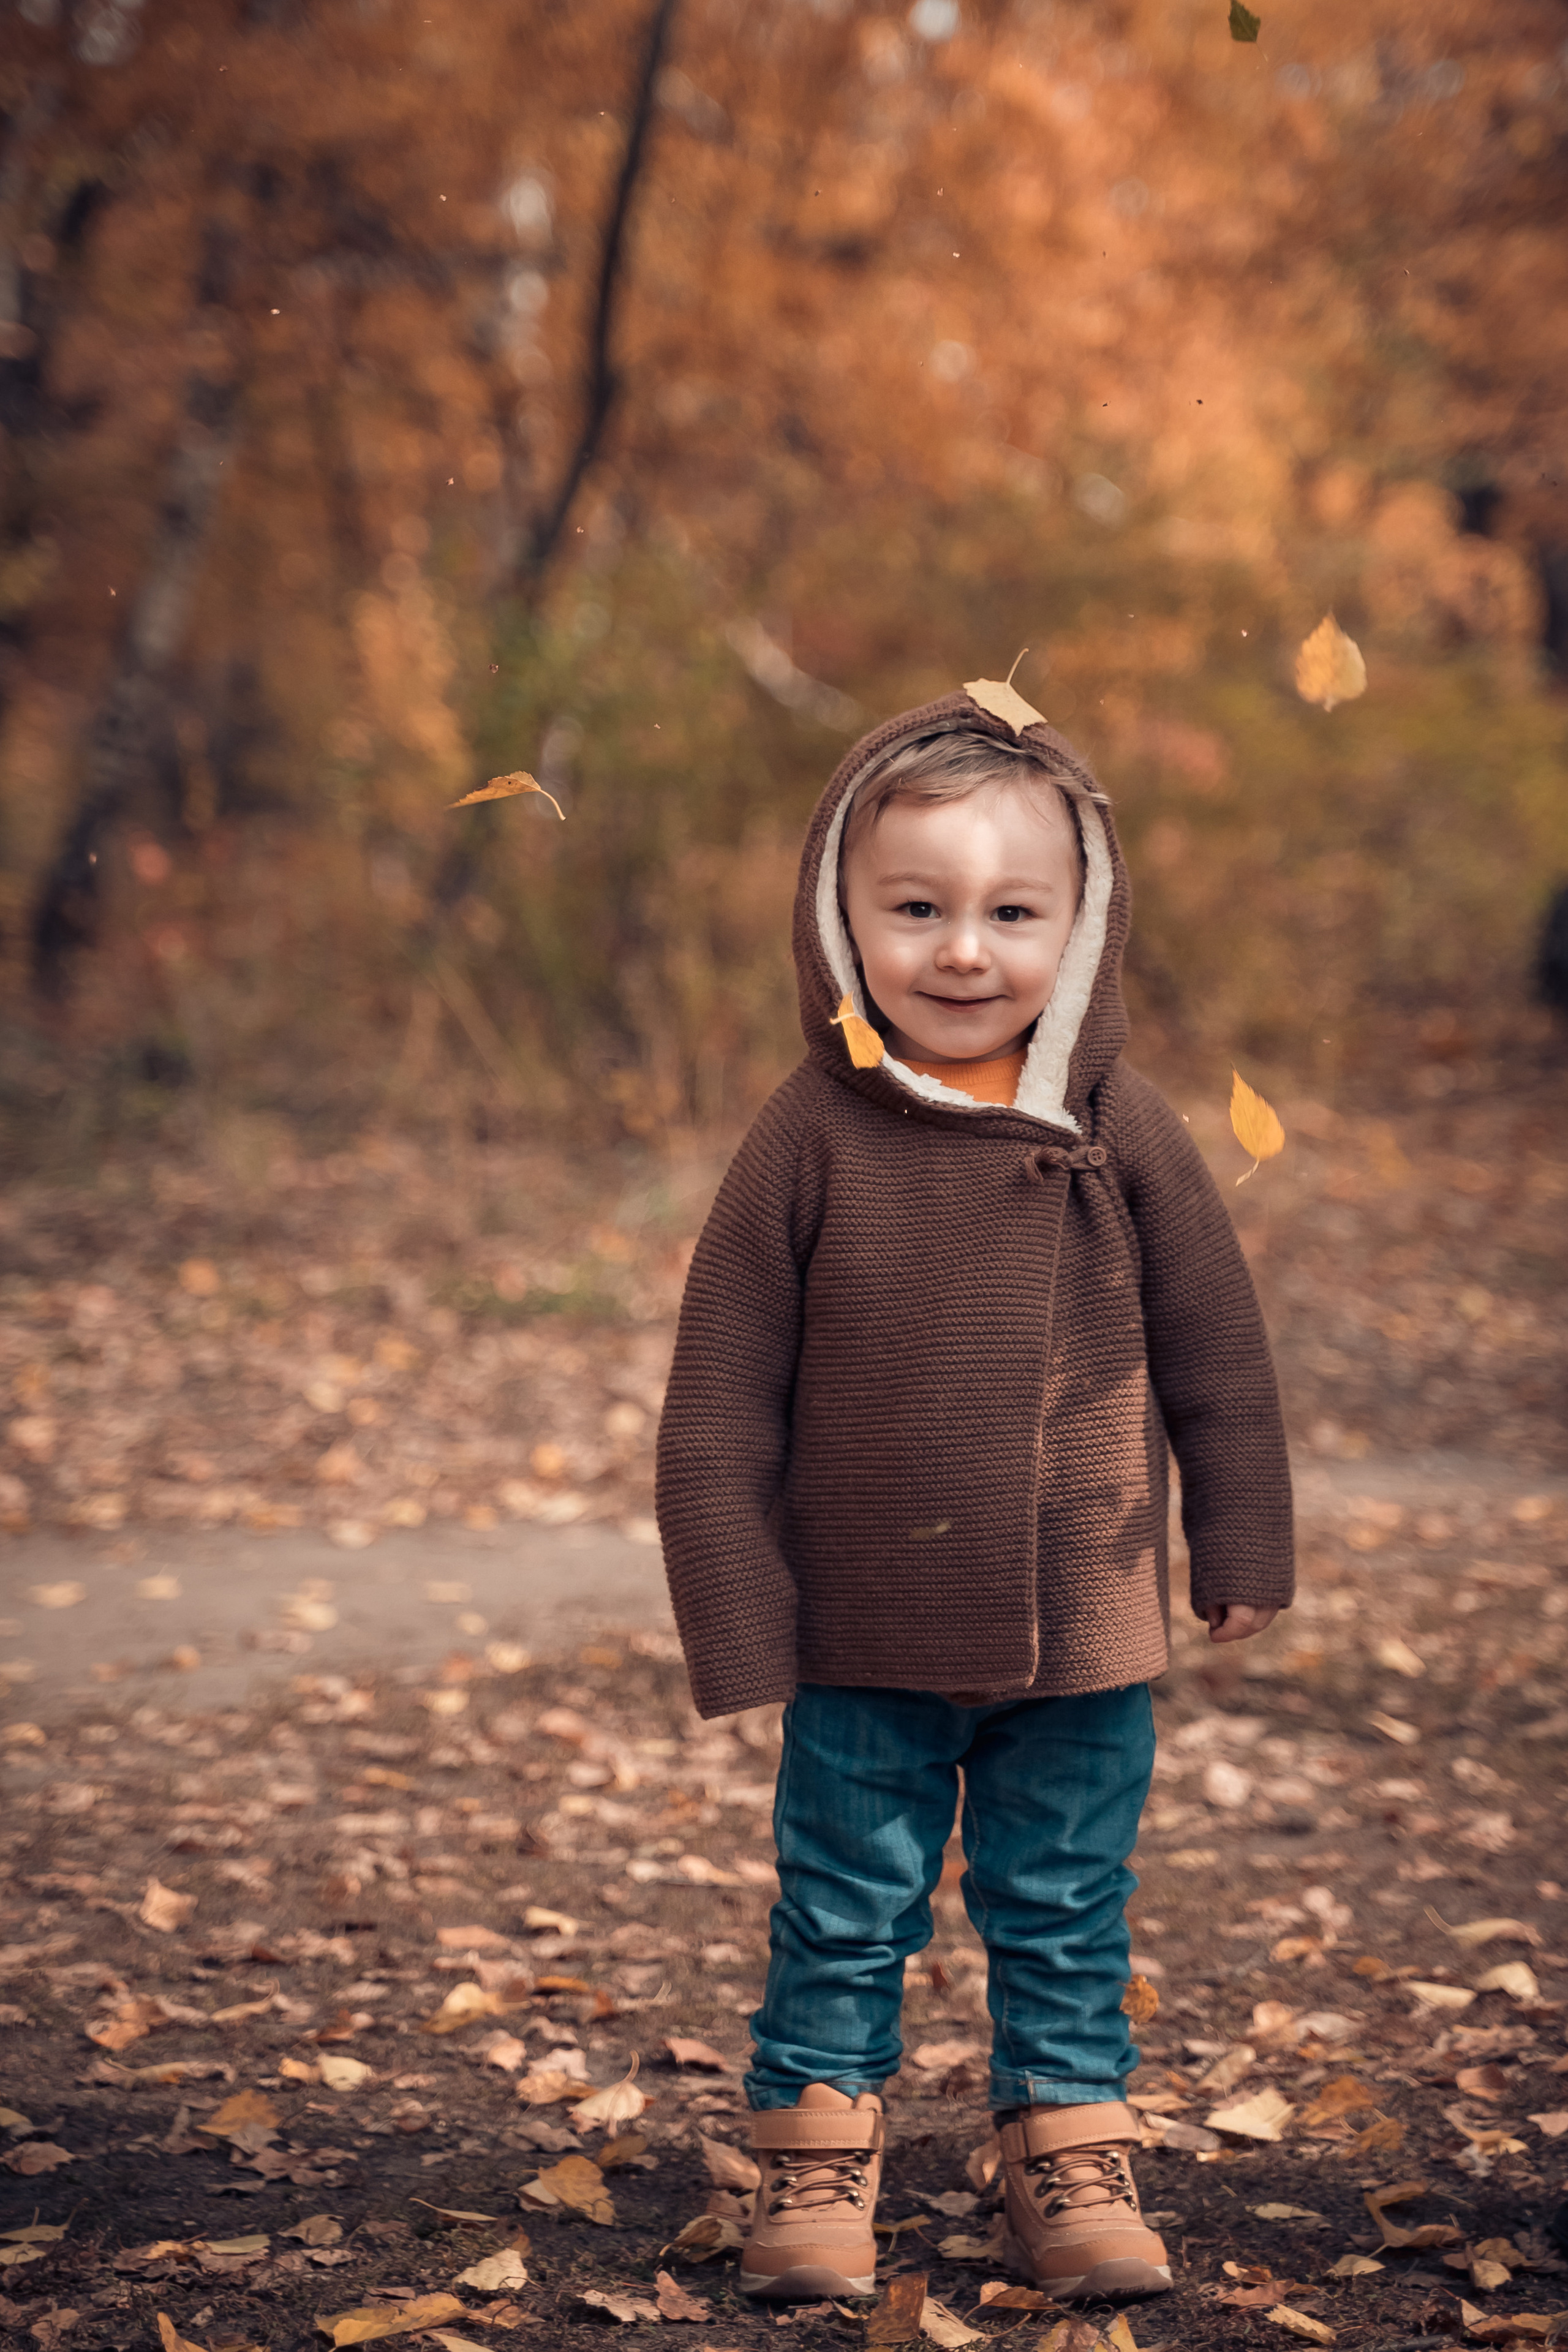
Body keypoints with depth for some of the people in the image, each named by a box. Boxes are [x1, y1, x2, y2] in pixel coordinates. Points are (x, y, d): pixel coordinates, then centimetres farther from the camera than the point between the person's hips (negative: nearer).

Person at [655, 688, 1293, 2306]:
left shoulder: (1119, 1129, -6)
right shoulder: (814, 1136, -10)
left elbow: (1214, 1349, 6)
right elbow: (720, 1402, -6)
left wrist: (1239, 1548, 9)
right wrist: (737, 1620, -6)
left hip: (1082, 1637, 1)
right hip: (864, 1643, -1)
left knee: (1067, 1922, 14)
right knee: (842, 1917, 10)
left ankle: (1072, 2161, 29)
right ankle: (816, 2163, 26)